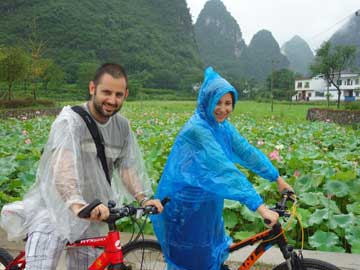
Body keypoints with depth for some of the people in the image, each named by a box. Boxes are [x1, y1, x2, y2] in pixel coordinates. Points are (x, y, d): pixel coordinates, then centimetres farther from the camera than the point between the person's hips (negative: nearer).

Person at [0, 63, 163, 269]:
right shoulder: (70, 120, -19)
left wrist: (144, 199, -17)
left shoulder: (123, 127, 0)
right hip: (53, 211, -5)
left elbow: (127, 167, -2)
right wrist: (77, 204, -49)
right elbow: (61, 167, -34)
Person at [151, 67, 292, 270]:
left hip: (208, 204, 8)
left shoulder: (223, 126, -1)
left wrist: (278, 178, 4)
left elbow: (247, 151, 3)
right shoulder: (197, 129, -27)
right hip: (186, 209, -8)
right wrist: (260, 206, -37)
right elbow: (224, 169, -35)